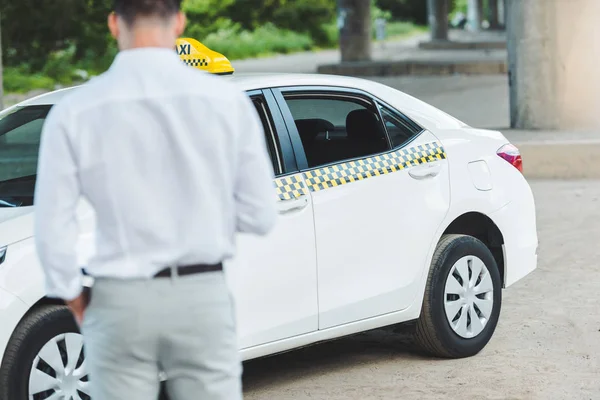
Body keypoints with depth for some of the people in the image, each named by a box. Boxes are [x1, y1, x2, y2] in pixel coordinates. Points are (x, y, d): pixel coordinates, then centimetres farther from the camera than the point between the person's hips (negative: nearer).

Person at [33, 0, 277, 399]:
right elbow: (260, 214, -2)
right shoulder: (227, 100, -5)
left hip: (121, 304, 0)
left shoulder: (75, 111, -6)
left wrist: (72, 294, 9)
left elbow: (53, 227, -6)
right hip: (203, 297, 1)